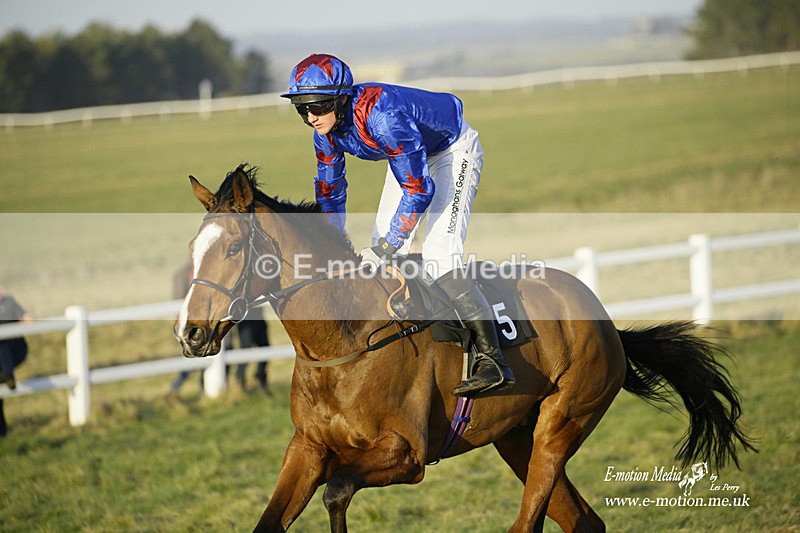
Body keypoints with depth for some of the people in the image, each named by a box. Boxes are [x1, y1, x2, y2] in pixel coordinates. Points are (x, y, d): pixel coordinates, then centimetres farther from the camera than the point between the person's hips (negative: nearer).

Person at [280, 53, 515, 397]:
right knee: (379, 255, 5)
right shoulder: (326, 127, -14)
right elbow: (329, 191, 2)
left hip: (454, 152, -9)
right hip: (409, 156, 9)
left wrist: (385, 250, -33)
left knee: (438, 257, -22)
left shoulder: (381, 116, -39)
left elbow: (419, 189, -36)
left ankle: (493, 361, -23)